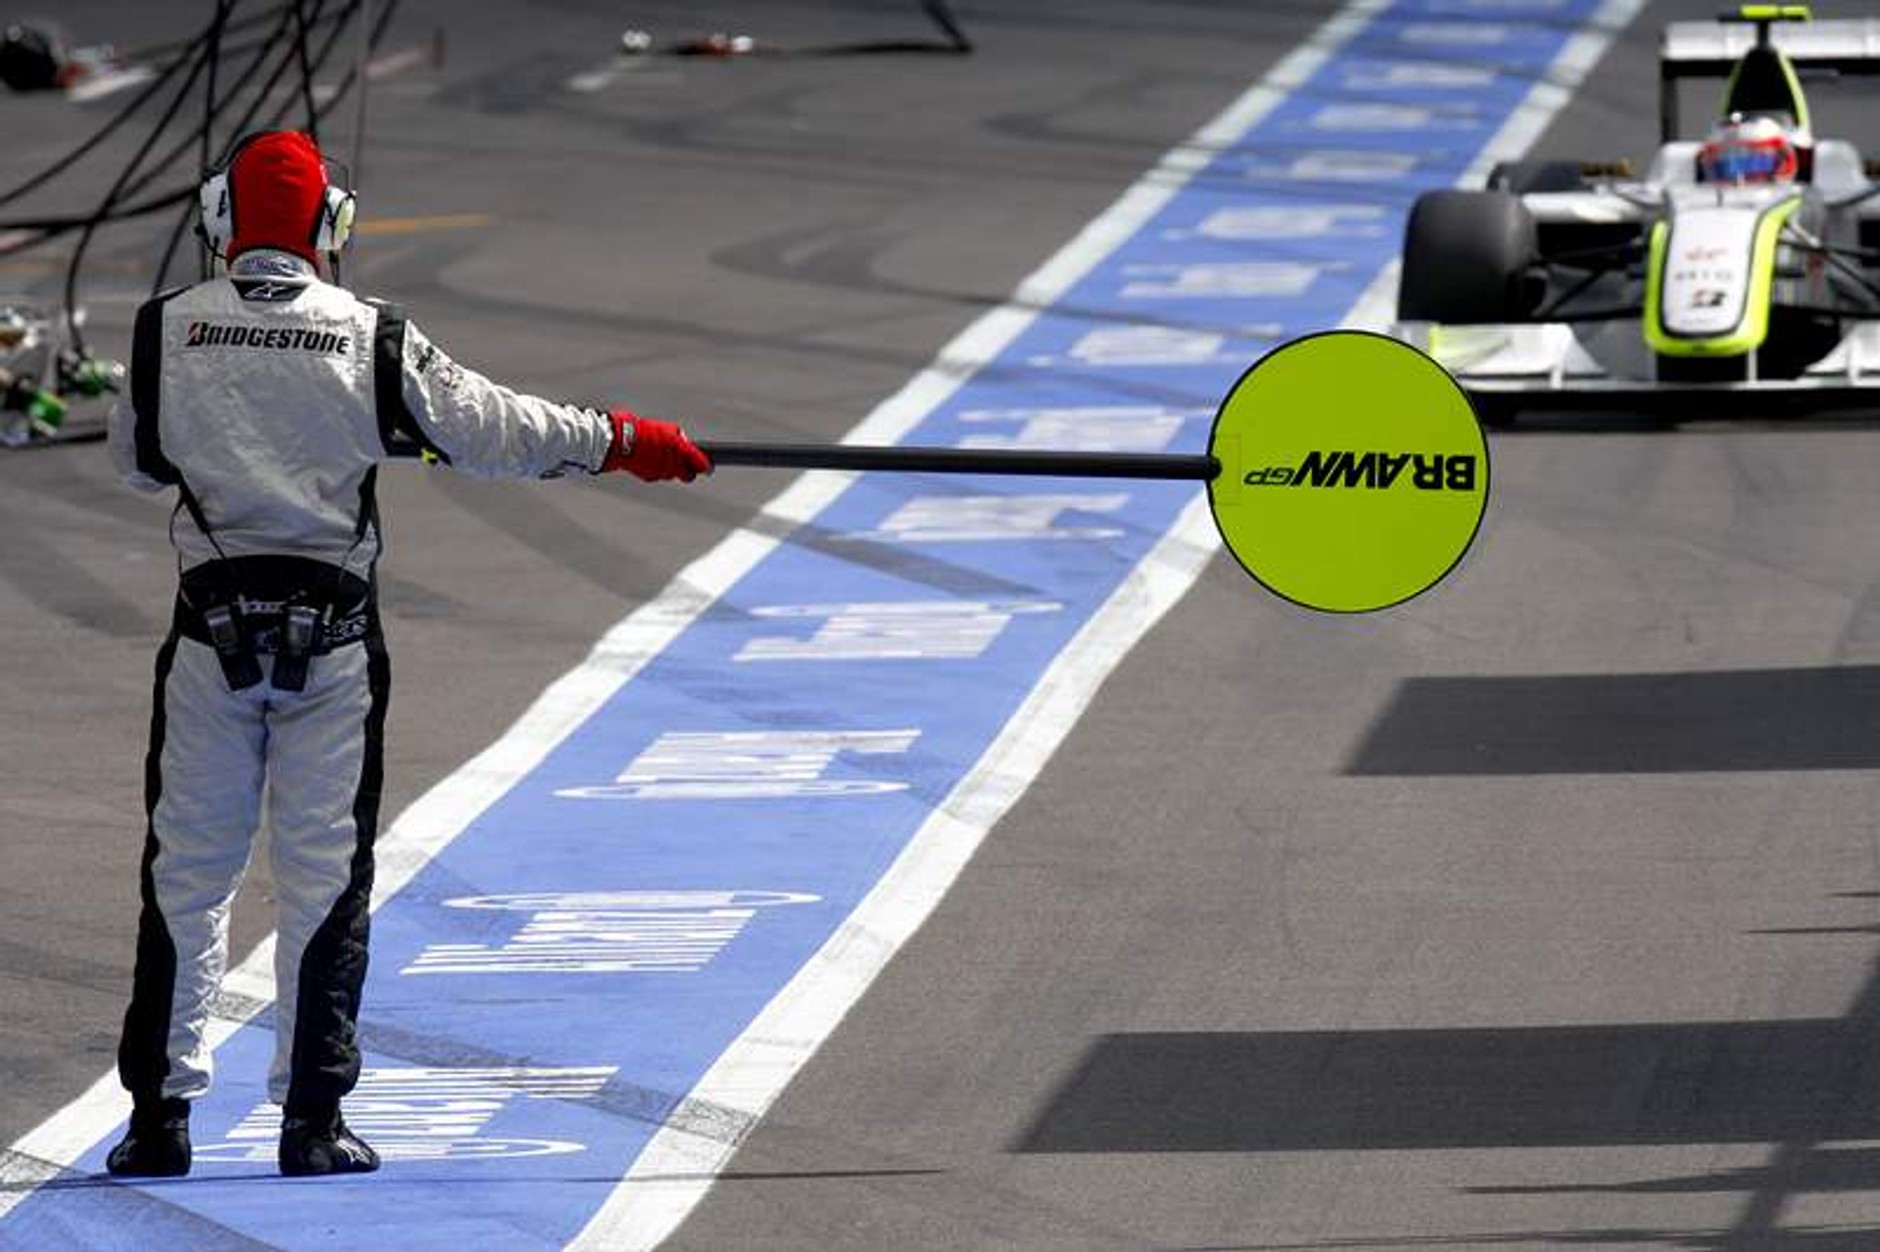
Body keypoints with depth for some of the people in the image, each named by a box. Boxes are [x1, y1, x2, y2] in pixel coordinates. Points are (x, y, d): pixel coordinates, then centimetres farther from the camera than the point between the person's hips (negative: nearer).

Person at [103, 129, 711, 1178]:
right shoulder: (372, 339, -7)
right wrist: (622, 440, 12)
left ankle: (162, 1113, 6)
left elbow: (137, 457, 12)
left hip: (212, 626, 1)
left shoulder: (167, 331, -3)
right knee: (324, 873, 6)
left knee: (188, 870, 8)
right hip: (335, 637, -1)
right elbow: (490, 429, 0)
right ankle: (312, 1118, 5)